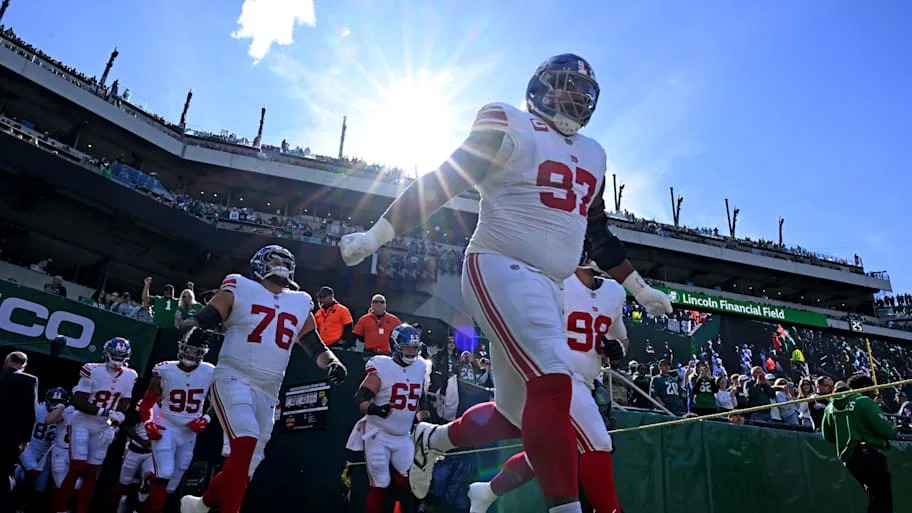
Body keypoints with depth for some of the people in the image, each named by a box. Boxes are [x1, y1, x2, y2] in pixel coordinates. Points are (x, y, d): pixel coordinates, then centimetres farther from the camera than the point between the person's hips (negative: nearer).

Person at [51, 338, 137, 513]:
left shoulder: (130, 377, -3)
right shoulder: (93, 371, -17)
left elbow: (123, 407, 3)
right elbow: (79, 403, -17)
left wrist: (113, 426, -8)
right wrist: (105, 412, -26)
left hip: (103, 428, 4)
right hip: (82, 424, -4)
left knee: (92, 472, 5)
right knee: (77, 468, -7)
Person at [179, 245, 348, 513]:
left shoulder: (300, 305, 14)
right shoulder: (239, 290, 3)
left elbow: (316, 348, 18)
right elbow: (199, 319, -2)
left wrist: (332, 362, -3)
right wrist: (191, 328, -25)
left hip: (267, 393, 5)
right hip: (233, 380, -5)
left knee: (243, 469, 11)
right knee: (246, 444, -27)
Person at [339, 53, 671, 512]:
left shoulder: (592, 156, 20)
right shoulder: (509, 129, -1)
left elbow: (598, 237, 27)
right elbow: (439, 183, -4)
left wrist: (641, 290, 30)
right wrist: (375, 236, -8)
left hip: (548, 288, 8)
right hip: (501, 269, -8)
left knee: (514, 413, 11)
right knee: (552, 383, -26)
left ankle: (433, 439, 36)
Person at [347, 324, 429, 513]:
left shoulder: (419, 368, 5)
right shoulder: (382, 368, -14)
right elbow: (360, 399, -18)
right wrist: (374, 409, -37)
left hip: (404, 438, 6)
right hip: (378, 436, -5)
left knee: (409, 483, 4)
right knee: (380, 487, -2)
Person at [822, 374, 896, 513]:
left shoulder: (831, 406, 11)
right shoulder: (865, 402, -9)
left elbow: (828, 435, 15)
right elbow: (885, 430, -14)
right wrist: (893, 432, 8)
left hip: (848, 459, 7)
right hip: (871, 455, -7)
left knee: (875, 497, 20)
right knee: (883, 501, -5)